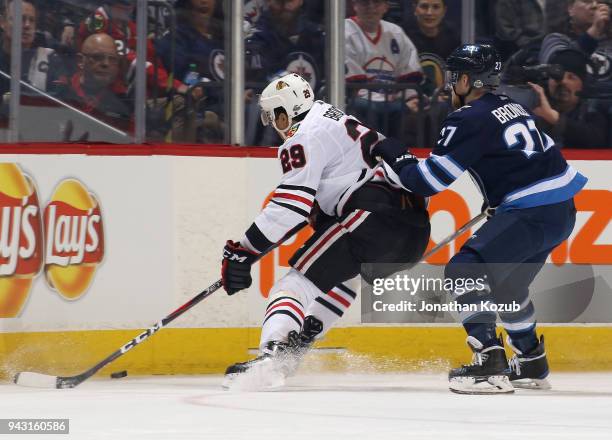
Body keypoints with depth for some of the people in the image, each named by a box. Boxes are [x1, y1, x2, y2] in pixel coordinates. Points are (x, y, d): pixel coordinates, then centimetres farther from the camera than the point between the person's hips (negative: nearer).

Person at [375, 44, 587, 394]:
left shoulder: (470, 119, -10)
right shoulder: (509, 107, 17)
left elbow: (429, 179, -11)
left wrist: (394, 156, 6)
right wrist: (497, 202, 34)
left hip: (533, 214, -10)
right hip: (562, 208, 10)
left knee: (466, 270, -11)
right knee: (505, 282, 26)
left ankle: (490, 365, -21)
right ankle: (532, 363, 35)